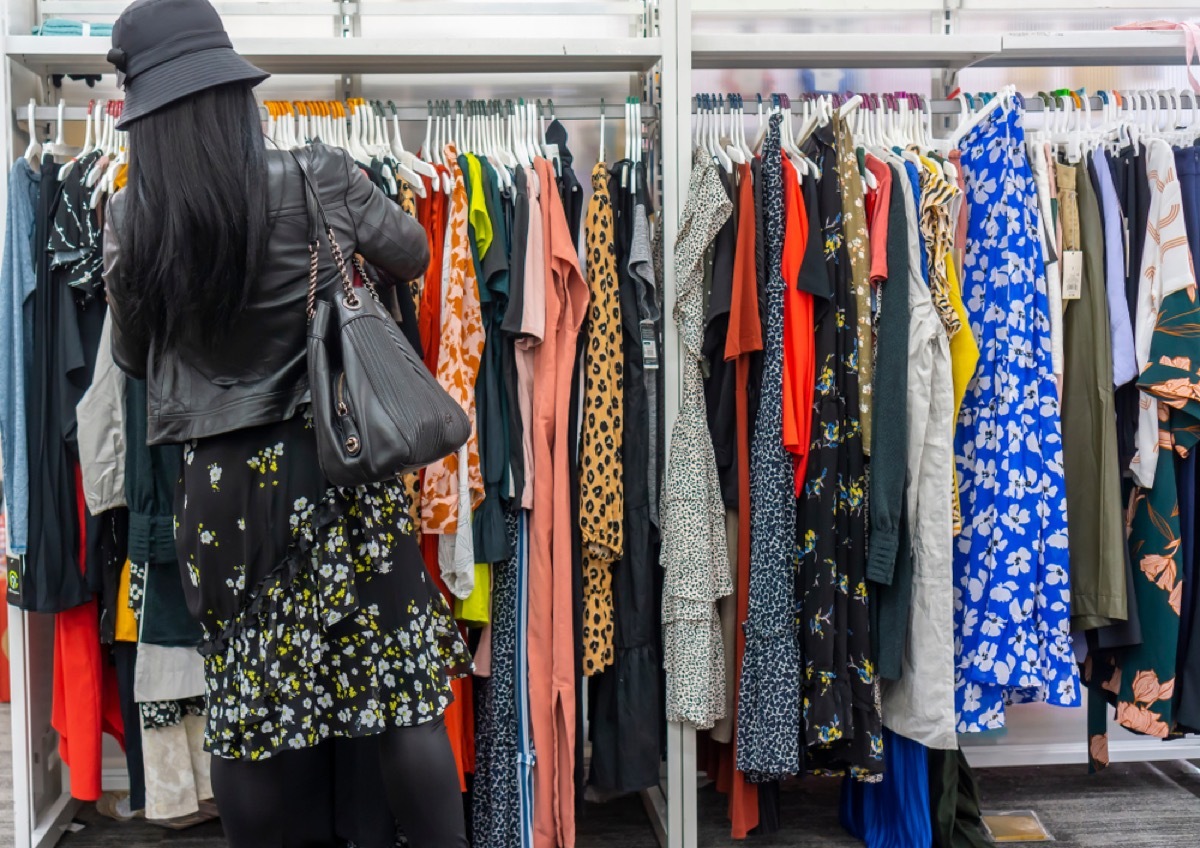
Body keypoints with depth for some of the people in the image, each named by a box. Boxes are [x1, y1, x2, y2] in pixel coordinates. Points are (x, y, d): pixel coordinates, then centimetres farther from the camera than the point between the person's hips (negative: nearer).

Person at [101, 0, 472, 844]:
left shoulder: (130, 219, -5)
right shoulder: (318, 179, -9)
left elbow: (133, 354, 11)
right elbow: (413, 254, 9)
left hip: (219, 490, 2)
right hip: (339, 469, -1)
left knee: (246, 707, 13)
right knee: (402, 694, 7)